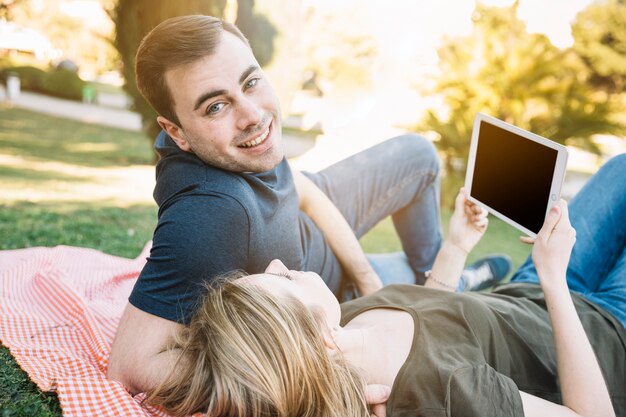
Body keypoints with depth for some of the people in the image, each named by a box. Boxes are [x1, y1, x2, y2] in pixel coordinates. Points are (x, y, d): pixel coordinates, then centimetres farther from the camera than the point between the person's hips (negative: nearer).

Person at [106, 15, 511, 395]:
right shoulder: (208, 213, -47)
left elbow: (302, 188, -6)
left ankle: (435, 271, 36)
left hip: (310, 219, 6)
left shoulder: (249, 126, -25)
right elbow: (131, 366, -45)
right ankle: (424, 280, 49)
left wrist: (366, 277, -8)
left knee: (418, 155, 12)